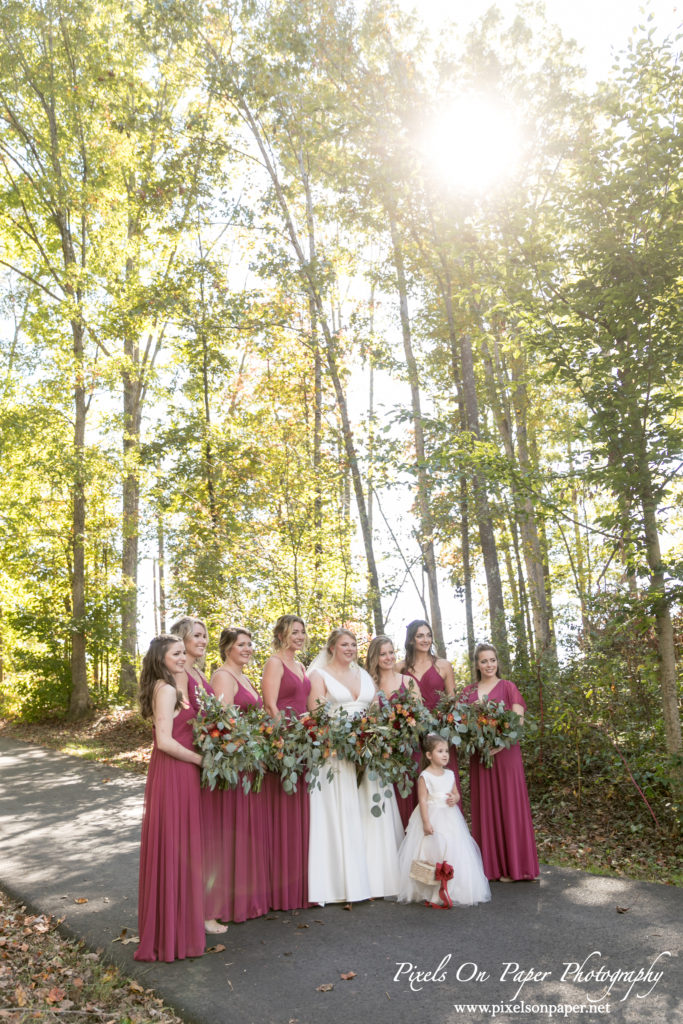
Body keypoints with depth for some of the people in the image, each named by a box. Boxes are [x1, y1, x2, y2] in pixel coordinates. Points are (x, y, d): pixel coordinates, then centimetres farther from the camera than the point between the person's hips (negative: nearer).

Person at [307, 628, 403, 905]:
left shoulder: (364, 675, 18)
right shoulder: (320, 674, 3)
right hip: (336, 752, -5)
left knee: (372, 813, 4)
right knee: (341, 814, -5)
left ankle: (375, 878, 12)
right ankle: (345, 884, 0)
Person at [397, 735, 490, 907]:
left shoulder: (450, 774, 8)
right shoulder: (425, 776, -10)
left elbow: (456, 793, 18)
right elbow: (422, 800, -13)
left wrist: (455, 799, -7)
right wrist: (426, 823, -18)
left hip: (450, 817, 6)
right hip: (432, 817, -6)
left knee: (453, 851, 5)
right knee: (432, 853, -9)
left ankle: (453, 891, 14)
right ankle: (430, 891, -1)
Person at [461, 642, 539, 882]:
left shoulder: (507, 687, 2)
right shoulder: (468, 692, 12)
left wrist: (500, 743, -18)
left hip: (505, 752, -3)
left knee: (508, 805, 0)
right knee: (484, 808, 6)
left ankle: (512, 865, 9)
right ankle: (490, 866, 14)